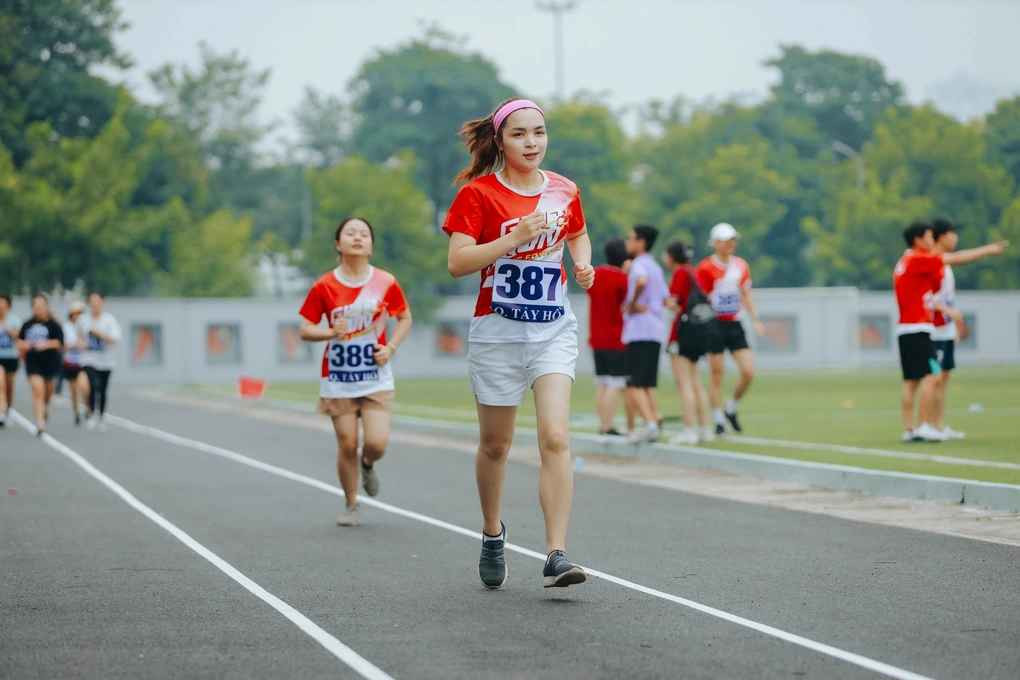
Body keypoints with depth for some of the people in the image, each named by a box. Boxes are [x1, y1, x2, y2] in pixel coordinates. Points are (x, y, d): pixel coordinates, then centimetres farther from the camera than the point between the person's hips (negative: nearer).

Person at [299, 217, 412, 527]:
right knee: (347, 445, 1)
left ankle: (368, 465, 26)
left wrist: (391, 347, -5)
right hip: (338, 379, 0)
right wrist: (331, 332, -20)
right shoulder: (325, 286, -5)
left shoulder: (386, 283, -3)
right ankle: (351, 505, 22)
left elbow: (405, 318, 11)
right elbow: (305, 330, 0)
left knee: (377, 443, -11)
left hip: (376, 378, 0)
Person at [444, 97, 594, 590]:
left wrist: (583, 264, 5)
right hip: (498, 331, -2)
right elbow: (457, 262, -14)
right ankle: (492, 534, 37)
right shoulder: (478, 193, -6)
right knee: (495, 444, 12)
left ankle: (556, 555, -18)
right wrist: (515, 238, -23)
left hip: (554, 329, 2)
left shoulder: (564, 191, 5)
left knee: (555, 438, -15)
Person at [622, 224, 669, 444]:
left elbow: (641, 281, -31)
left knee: (634, 385, -10)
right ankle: (655, 419, 7)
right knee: (647, 384, 14)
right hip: (657, 330, 9)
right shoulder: (655, 267, 20)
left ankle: (650, 424, -21)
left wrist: (633, 304, -19)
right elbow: (665, 298, 21)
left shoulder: (639, 264, -8)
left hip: (639, 332, -9)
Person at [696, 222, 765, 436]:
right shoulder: (705, 268, -8)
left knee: (748, 372, -2)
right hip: (714, 325, -5)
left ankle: (731, 409, 20)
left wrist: (755, 320, 10)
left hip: (734, 324, 5)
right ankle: (719, 421, 9)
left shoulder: (741, 265, 9)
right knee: (716, 374, -1)